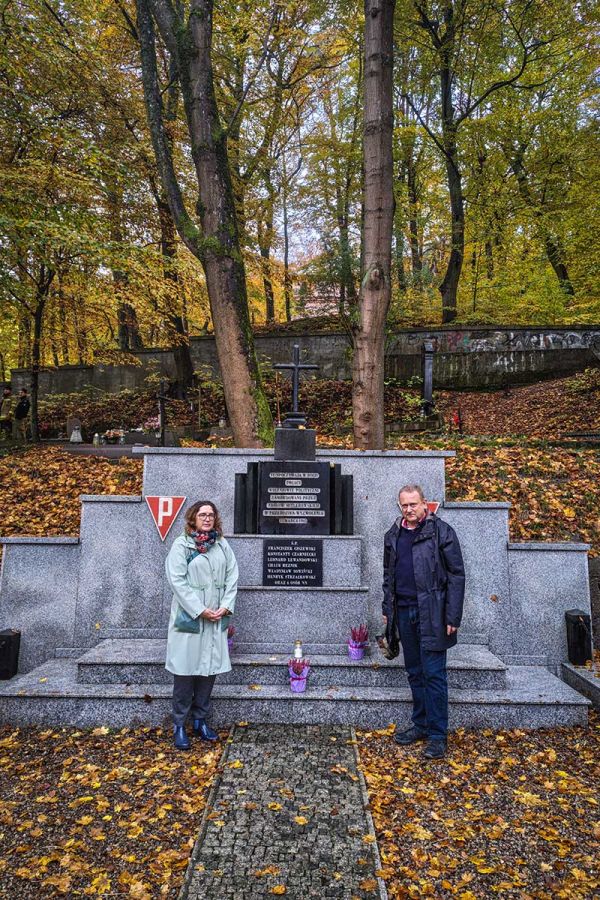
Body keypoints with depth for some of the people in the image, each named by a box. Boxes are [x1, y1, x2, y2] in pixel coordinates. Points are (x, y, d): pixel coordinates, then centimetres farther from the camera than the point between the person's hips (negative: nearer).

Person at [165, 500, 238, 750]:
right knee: (185, 670, 1)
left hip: (217, 619, 4)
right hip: (189, 617, -4)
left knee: (210, 668, 9)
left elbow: (232, 577, 7)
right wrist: (200, 610, -14)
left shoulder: (222, 545, 9)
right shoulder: (181, 545, -5)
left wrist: (226, 606, -6)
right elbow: (177, 580, -11)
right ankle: (179, 726, 15)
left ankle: (200, 720, 25)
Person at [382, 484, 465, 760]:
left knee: (433, 675, -1)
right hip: (403, 612, 6)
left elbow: (456, 574, -8)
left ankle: (437, 735, 10)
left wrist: (452, 617, -12)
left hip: (431, 614, -5)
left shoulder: (441, 531, -7)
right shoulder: (393, 535, 11)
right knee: (414, 673, 15)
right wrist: (387, 608, 14)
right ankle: (421, 724, 28)